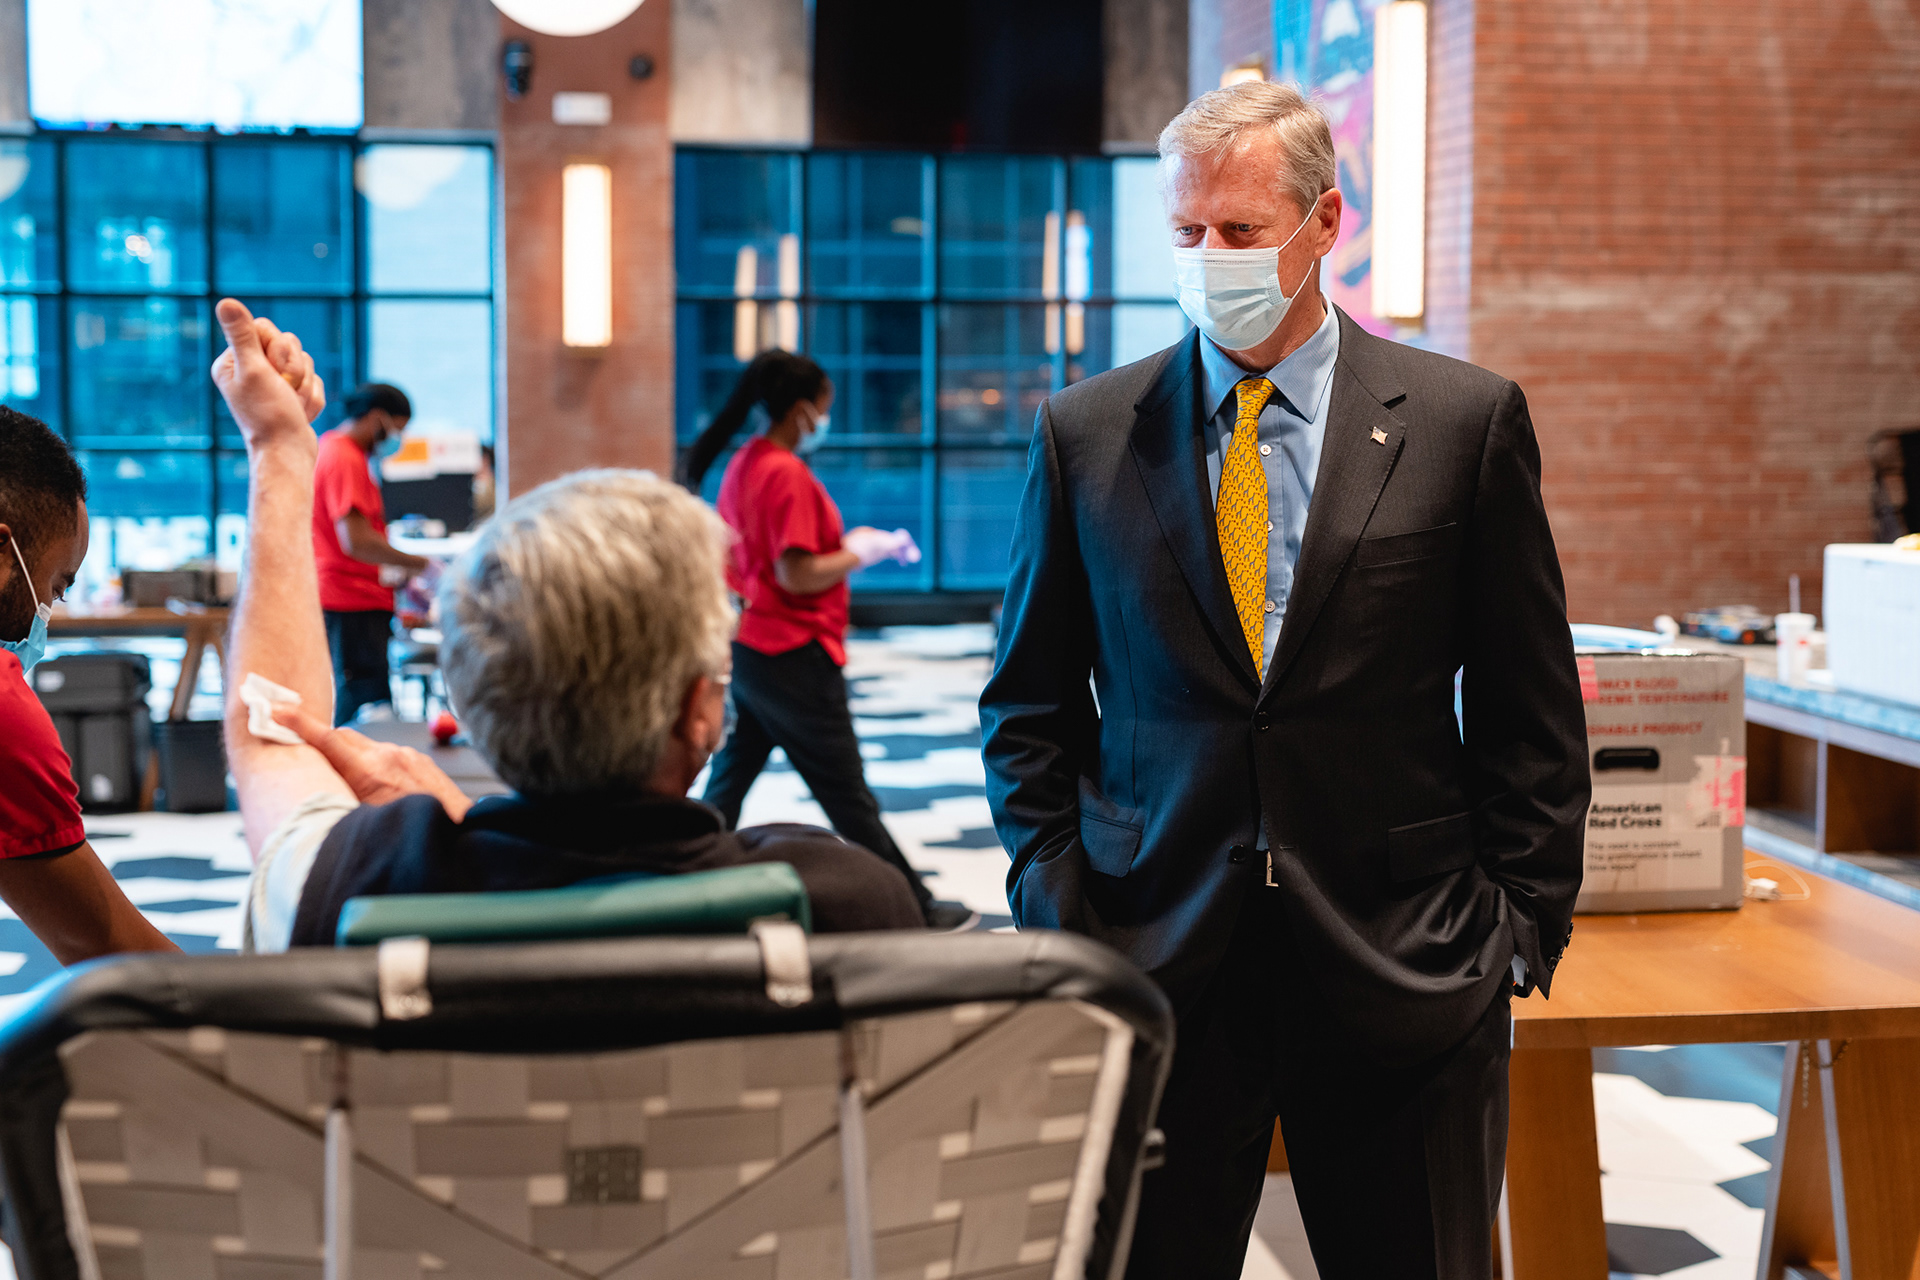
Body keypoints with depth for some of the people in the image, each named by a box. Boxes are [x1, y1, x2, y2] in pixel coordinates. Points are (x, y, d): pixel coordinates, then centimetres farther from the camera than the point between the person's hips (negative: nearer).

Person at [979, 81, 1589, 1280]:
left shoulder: (1468, 419, 1)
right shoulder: (1085, 433, 5)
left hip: (1403, 961, -1)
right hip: (1154, 952, 1)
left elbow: (1533, 714, 4)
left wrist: (1523, 922, -1)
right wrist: (1058, 902, 0)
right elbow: (1031, 704, 10)